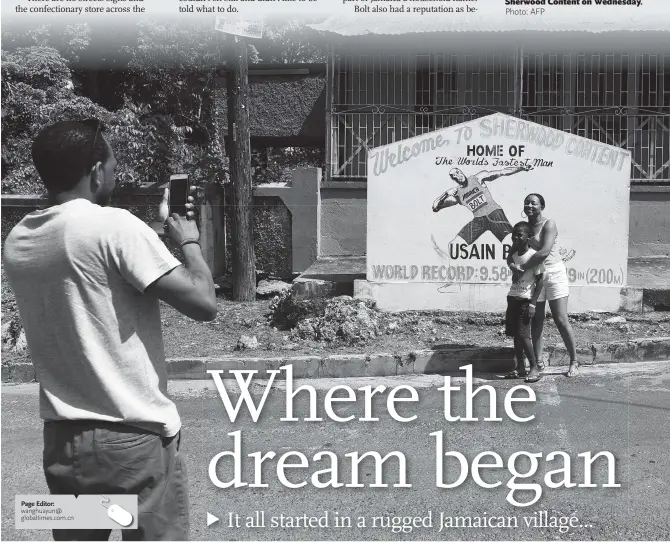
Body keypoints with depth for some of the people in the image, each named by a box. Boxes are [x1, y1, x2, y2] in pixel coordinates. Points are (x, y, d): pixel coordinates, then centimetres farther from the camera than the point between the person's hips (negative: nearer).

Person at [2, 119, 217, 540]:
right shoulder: (115, 225, -17)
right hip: (136, 438, -7)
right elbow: (204, 304, -17)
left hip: (62, 440, 7)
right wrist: (189, 241, 0)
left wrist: (158, 229, 20)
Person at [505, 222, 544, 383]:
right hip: (512, 298, 7)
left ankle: (534, 367, -2)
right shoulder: (513, 256, 9)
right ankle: (520, 367, 15)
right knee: (515, 334, 7)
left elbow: (539, 281, -12)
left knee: (523, 334, -12)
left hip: (525, 300, -7)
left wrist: (532, 304, -16)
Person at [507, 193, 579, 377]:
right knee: (536, 321, 8)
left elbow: (544, 252, -25)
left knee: (561, 320, -6)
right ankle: (538, 362, 15)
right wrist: (513, 266, -16)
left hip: (554, 274, -6)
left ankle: (574, 362, 5)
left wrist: (522, 267, -21)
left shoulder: (548, 224, -12)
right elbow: (511, 255, 7)